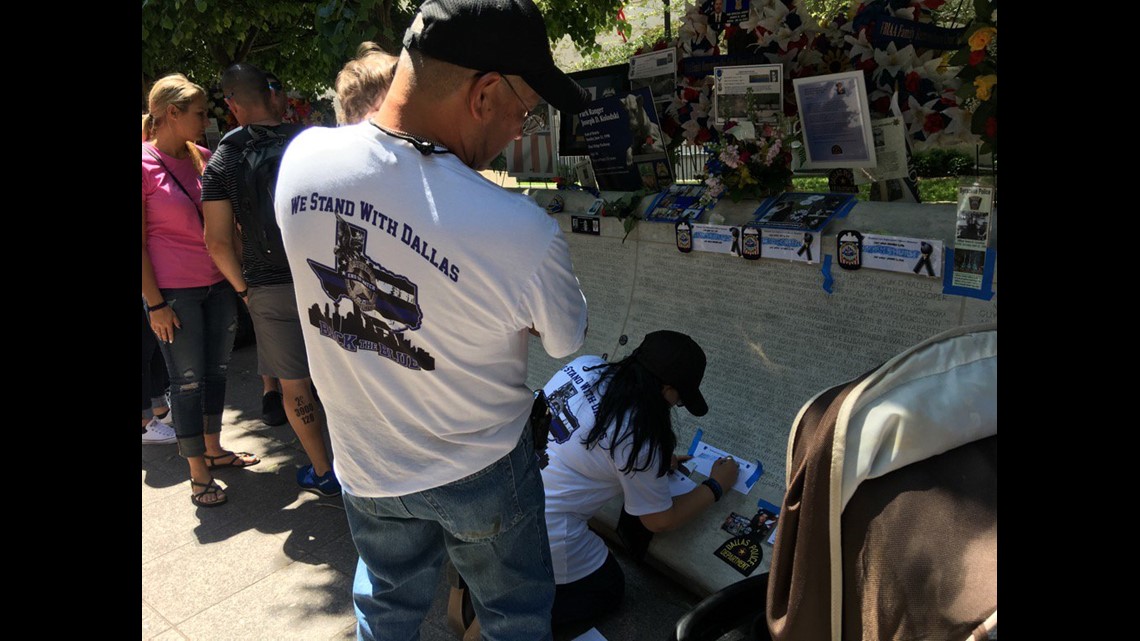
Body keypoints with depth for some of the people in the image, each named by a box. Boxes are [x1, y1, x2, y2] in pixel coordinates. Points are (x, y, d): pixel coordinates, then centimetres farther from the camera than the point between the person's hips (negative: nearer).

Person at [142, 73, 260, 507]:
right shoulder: (146, 165, -10)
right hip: (174, 292, -6)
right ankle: (199, 476, 15)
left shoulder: (203, 158, 7)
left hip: (216, 284, 6)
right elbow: (139, 242, -11)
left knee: (215, 370, 14)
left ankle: (213, 449, 33)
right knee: (188, 381, 2)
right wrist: (155, 304, -13)